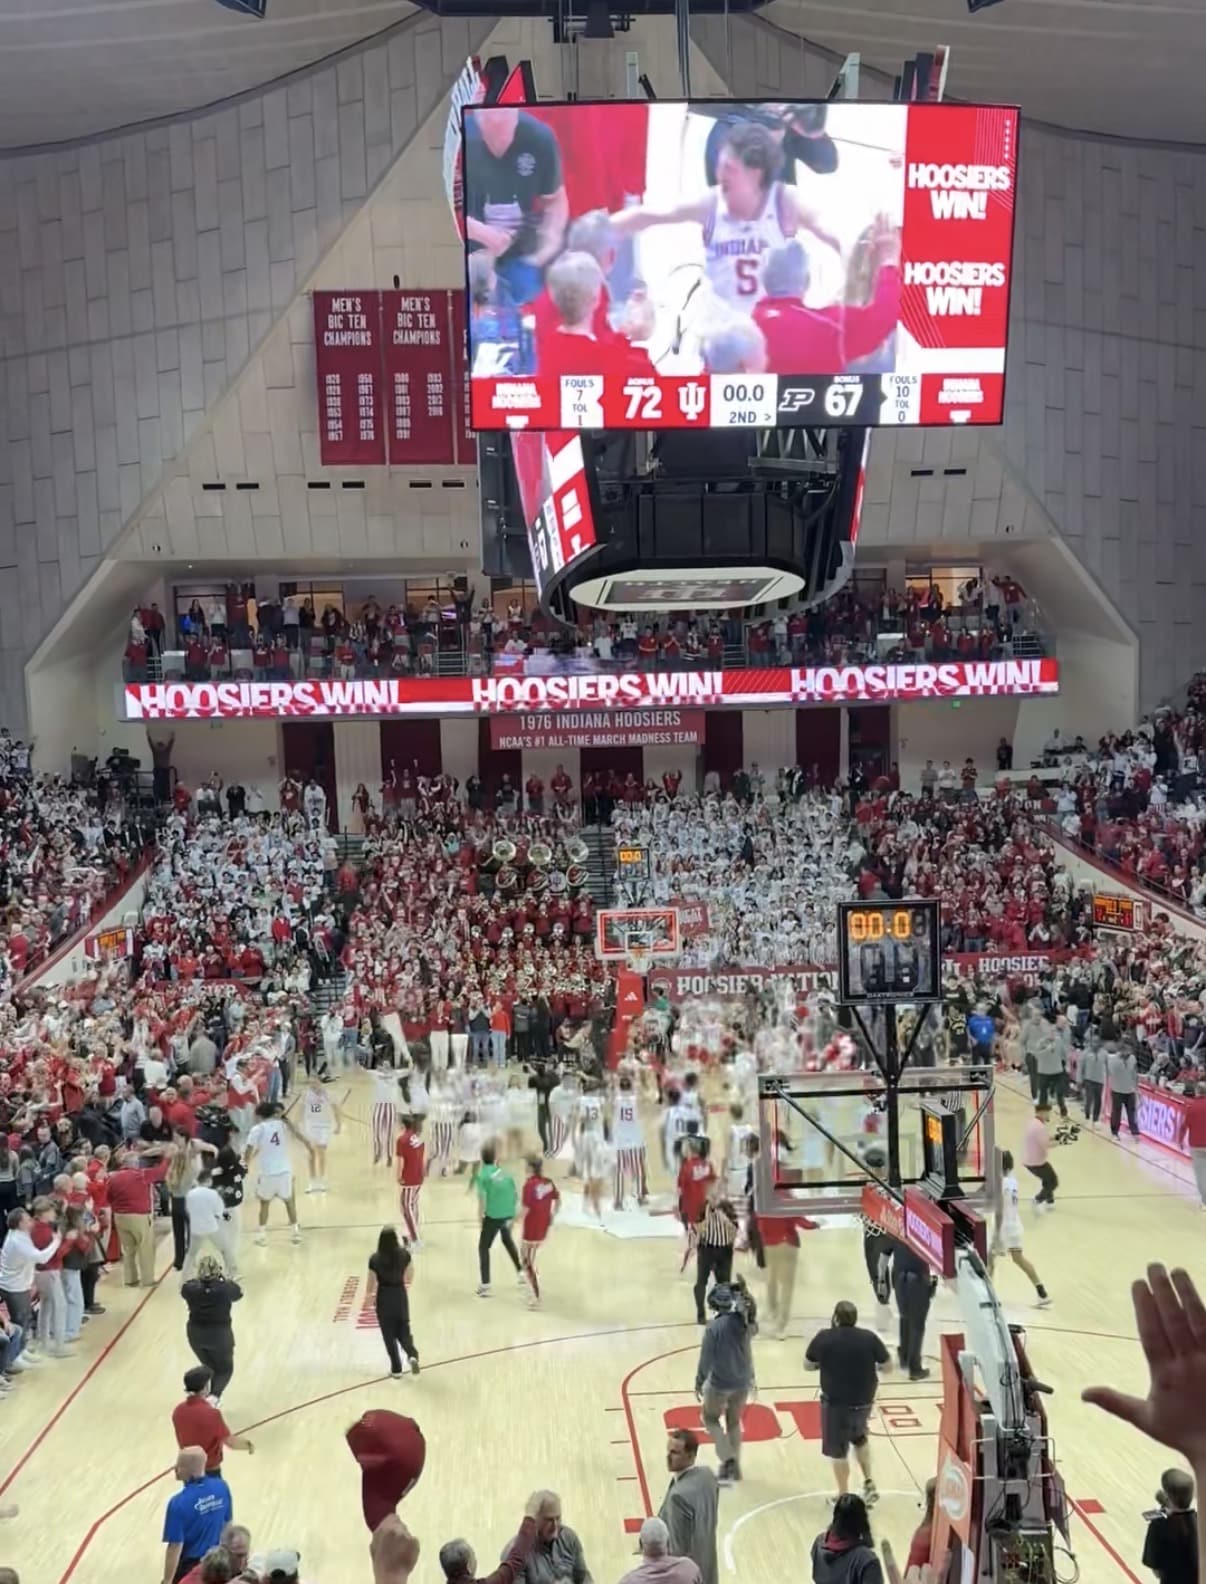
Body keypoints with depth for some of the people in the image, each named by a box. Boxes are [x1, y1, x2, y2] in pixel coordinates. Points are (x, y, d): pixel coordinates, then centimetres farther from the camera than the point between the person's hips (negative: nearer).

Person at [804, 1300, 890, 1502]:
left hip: (836, 1402, -3)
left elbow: (808, 1365, -2)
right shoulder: (869, 1338, -10)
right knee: (859, 1438, 30)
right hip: (863, 1401, 3)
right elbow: (888, 1366, -1)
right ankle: (869, 1484, 27)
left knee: (838, 1451, 12)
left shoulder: (824, 1338, -13)